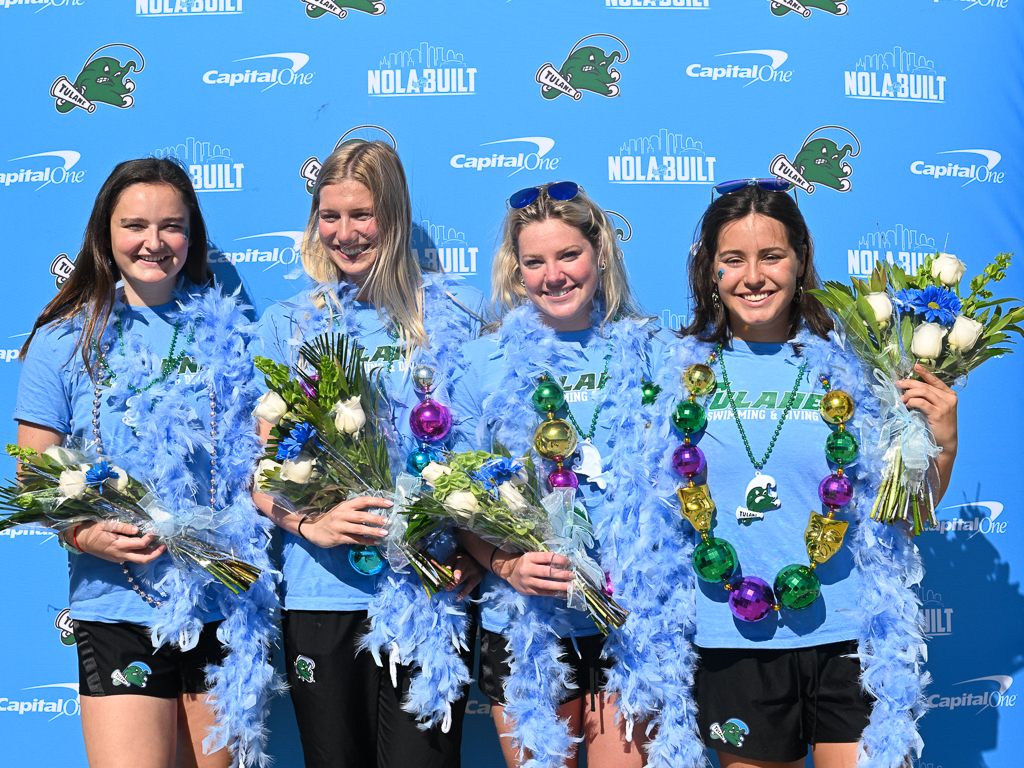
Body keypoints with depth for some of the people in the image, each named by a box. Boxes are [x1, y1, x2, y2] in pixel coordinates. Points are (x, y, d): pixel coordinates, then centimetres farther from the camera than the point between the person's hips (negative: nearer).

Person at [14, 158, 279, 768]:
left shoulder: (228, 333, 7)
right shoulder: (64, 341, 3)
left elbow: (261, 454, 11)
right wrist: (83, 533, -17)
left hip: (226, 605, 2)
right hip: (118, 609, -2)